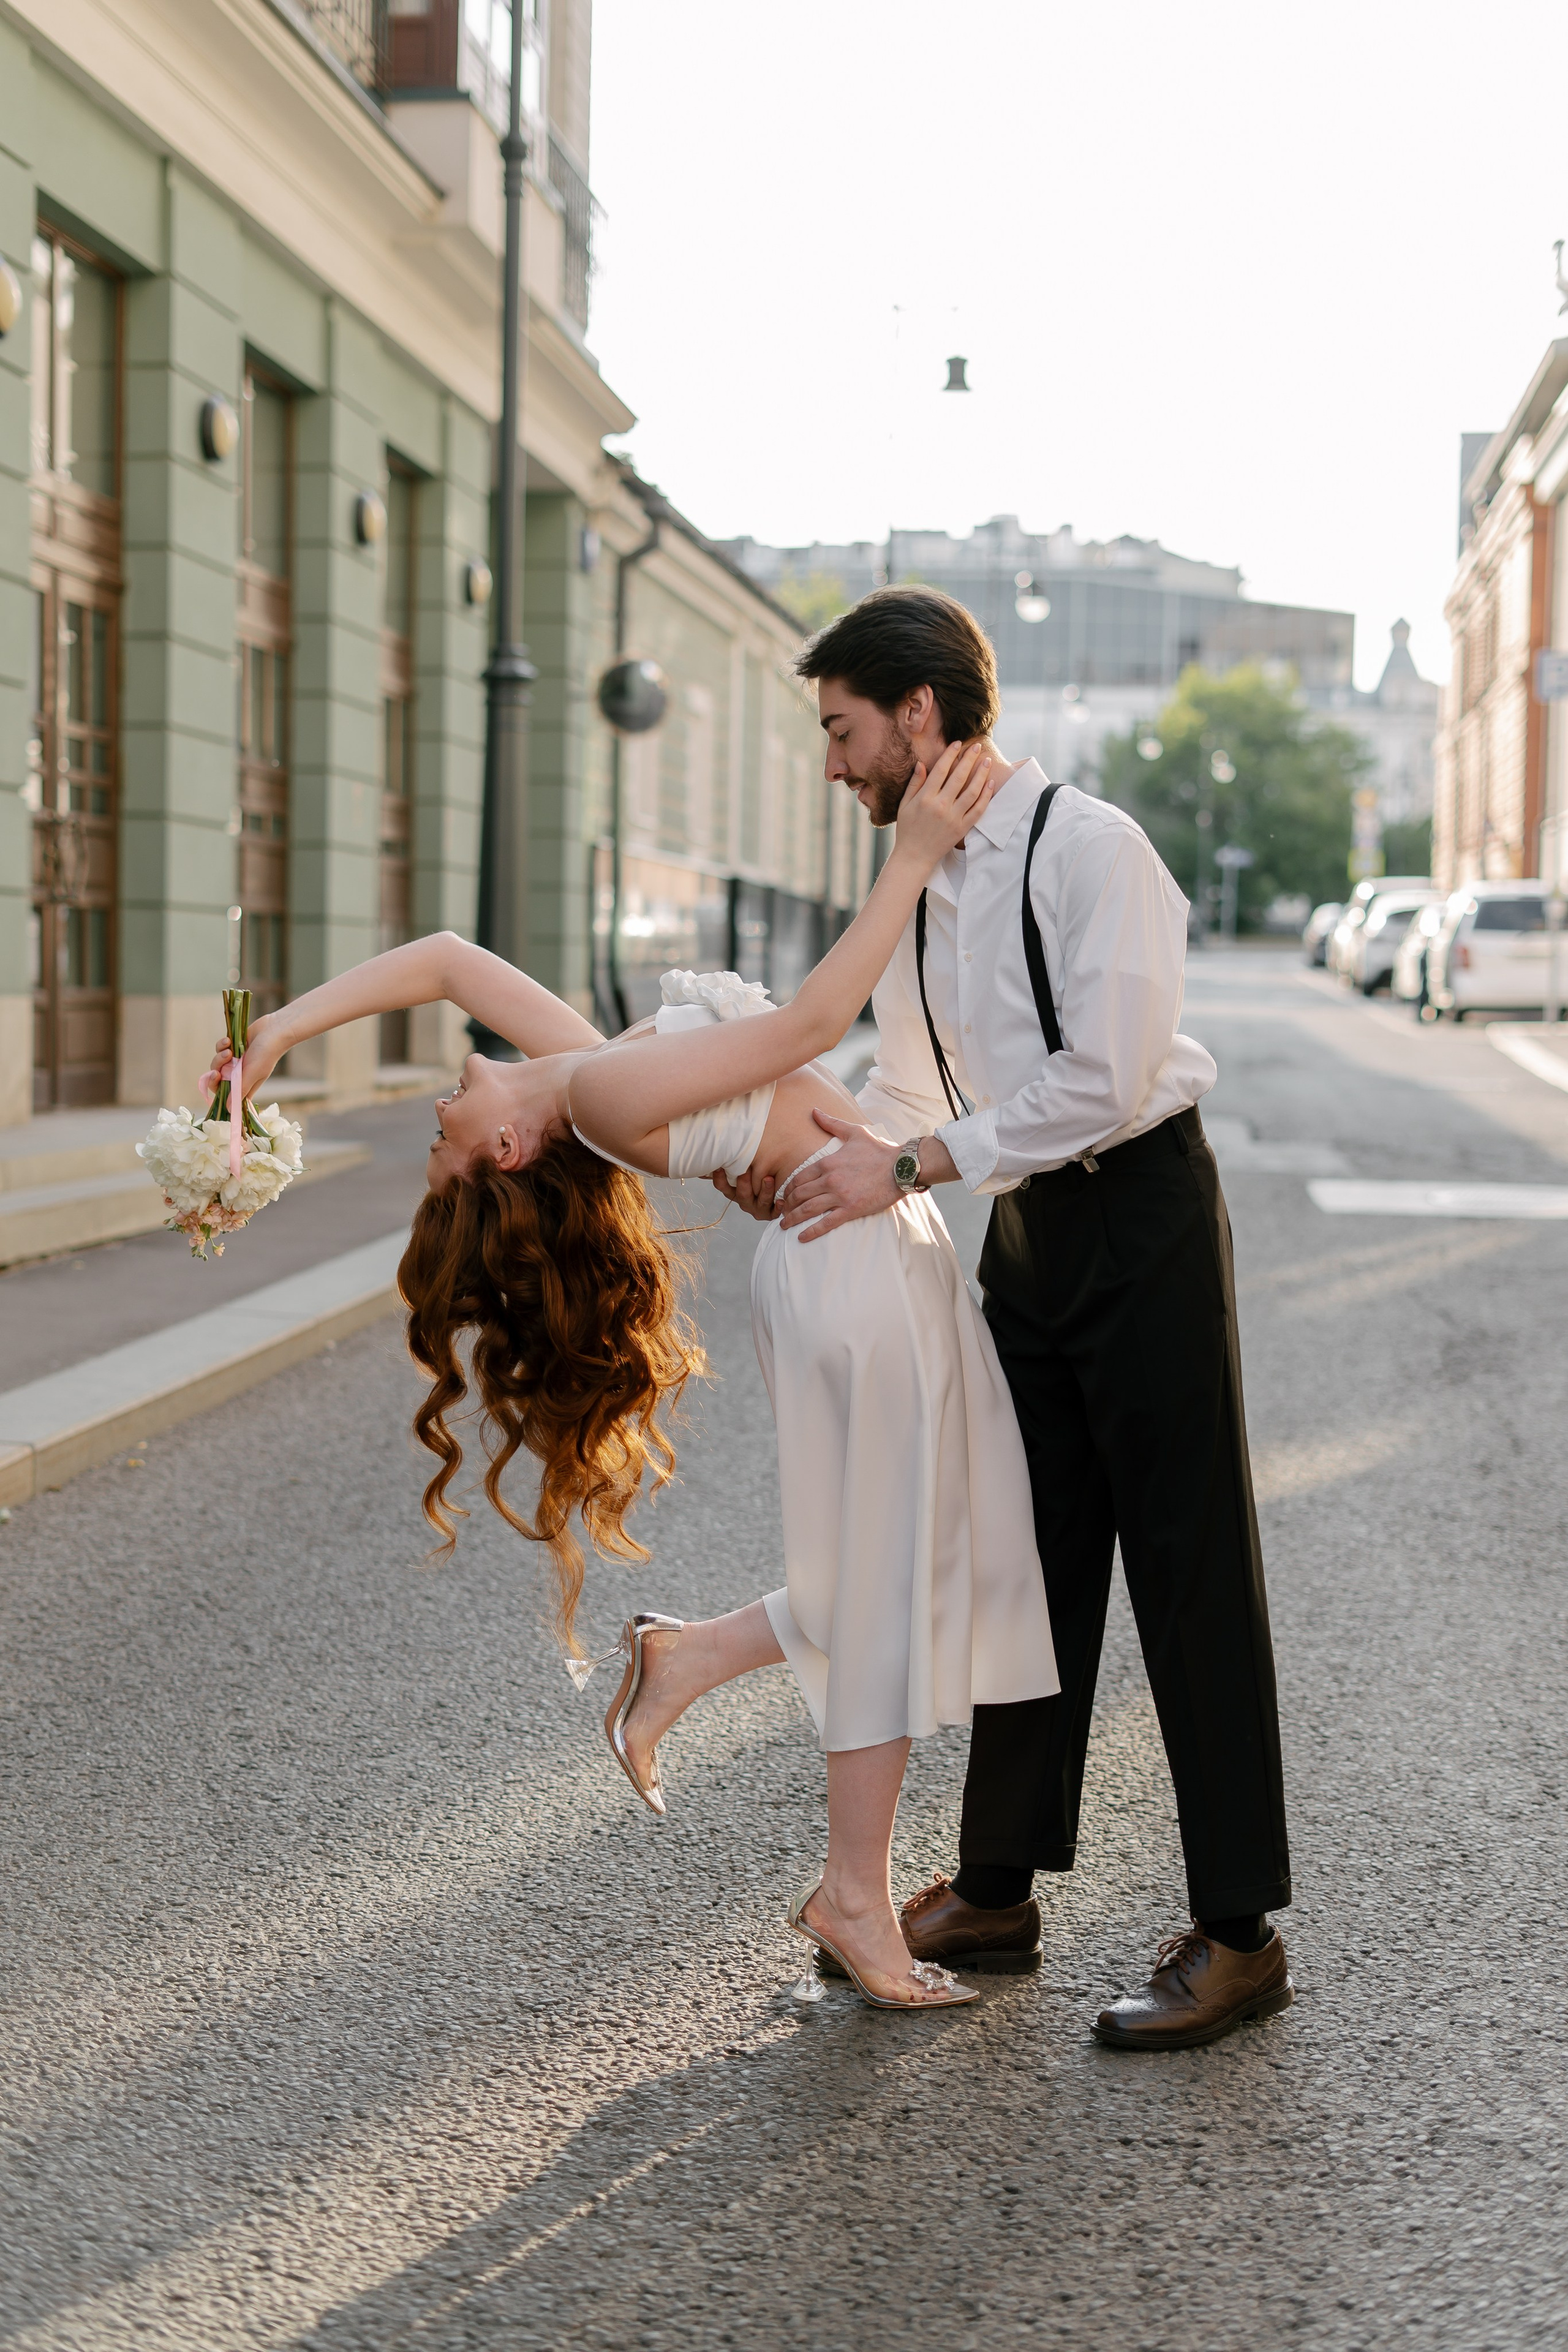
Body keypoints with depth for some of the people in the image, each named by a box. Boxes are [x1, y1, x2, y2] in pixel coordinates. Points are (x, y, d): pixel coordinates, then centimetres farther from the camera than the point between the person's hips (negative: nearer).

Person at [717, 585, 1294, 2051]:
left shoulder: (1089, 849, -18)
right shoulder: (918, 881, 8)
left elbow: (1105, 1079, -25)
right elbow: (911, 1083, 16)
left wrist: (910, 1169, -23)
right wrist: (807, 1159, 1)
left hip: (1140, 1213, -8)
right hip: (1026, 1228, 8)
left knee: (1188, 1572, -3)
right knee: (1031, 1559, 14)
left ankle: (1237, 1933, 5)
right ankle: (998, 1888, 25)